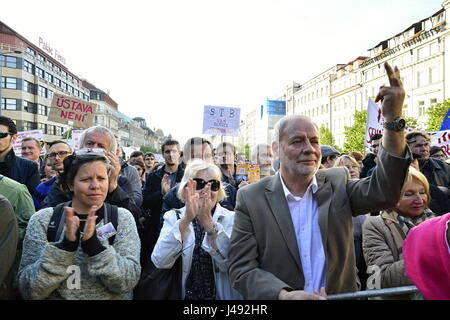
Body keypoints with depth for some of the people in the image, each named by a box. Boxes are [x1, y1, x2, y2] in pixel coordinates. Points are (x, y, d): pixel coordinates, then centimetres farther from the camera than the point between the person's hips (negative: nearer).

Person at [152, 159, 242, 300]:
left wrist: (207, 220, -24)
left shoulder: (231, 218, -3)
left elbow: (230, 263, -16)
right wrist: (186, 219, -23)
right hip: (183, 295, 1)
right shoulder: (172, 217, -1)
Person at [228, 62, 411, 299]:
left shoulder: (337, 183, -6)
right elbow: (242, 269, -13)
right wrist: (284, 295, -29)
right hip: (279, 295, -2)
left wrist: (393, 119, -31)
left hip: (340, 294, 3)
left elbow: (383, 193, -22)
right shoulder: (251, 198, -13)